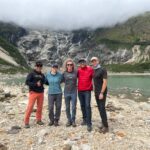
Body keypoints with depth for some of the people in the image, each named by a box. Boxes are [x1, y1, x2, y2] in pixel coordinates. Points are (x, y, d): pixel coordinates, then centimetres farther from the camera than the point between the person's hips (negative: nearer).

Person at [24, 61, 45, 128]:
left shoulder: (42, 75, 10)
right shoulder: (31, 74, -3)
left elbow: (45, 82, 14)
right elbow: (27, 82, -11)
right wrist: (36, 84, -18)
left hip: (41, 93, 5)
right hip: (33, 92, -4)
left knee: (40, 107, 9)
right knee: (30, 107, -5)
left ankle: (39, 120, 23)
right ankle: (26, 122, 4)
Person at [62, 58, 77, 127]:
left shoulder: (75, 72, -4)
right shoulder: (64, 73, -1)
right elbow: (62, 80, 12)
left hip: (74, 92, -1)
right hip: (66, 92, 1)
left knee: (74, 107, 2)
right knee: (67, 108, 9)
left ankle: (73, 120, 18)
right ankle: (69, 120, 24)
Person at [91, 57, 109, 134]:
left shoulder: (102, 70, -11)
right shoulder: (94, 70, 12)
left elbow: (105, 82, -16)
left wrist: (101, 93, -21)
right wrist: (95, 91, 12)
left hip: (101, 92, -8)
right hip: (96, 92, 8)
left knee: (102, 108, -8)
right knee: (100, 108, 10)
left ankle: (106, 126, 0)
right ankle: (104, 124, 19)